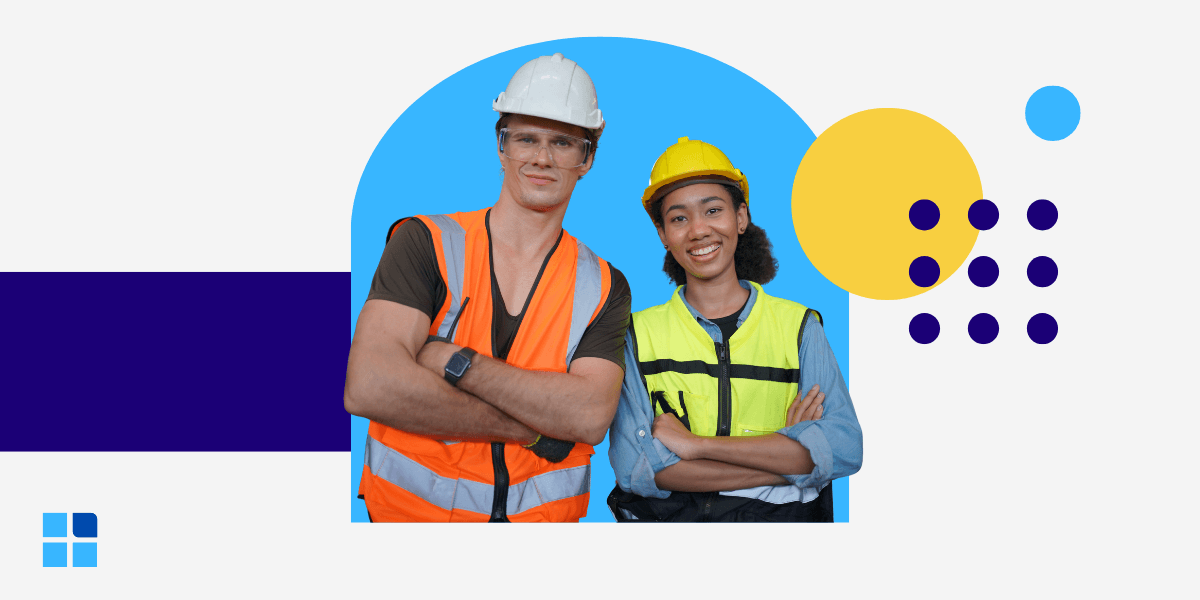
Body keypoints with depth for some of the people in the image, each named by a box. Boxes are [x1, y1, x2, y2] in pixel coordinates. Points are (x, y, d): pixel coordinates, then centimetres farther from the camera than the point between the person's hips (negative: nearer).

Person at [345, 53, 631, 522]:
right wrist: (537, 430, -12)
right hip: (409, 509, -1)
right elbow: (369, 387, -15)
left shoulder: (605, 287, 6)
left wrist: (449, 359, -16)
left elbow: (591, 414, -10)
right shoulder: (426, 242, 0)